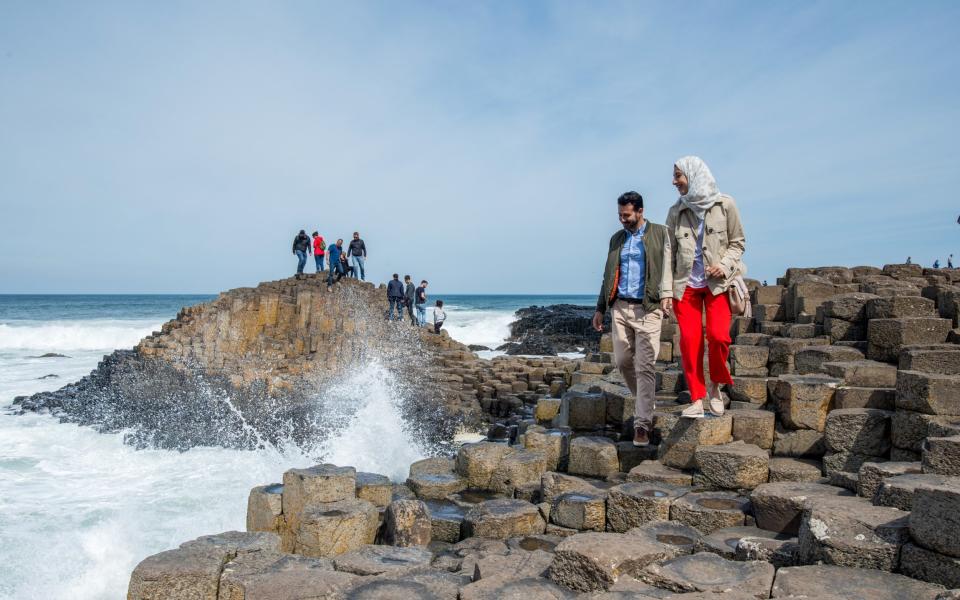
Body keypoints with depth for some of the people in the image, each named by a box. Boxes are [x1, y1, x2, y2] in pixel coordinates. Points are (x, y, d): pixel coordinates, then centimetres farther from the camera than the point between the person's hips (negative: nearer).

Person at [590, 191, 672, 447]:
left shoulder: (659, 233, 2)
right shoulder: (617, 238, 16)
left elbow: (666, 265, -8)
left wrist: (666, 294, -24)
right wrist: (601, 308, 16)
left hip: (647, 309, -5)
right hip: (620, 307, 5)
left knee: (644, 367, -7)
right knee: (623, 361, 9)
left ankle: (642, 424, -3)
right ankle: (643, 402, 31)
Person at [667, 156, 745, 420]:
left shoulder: (725, 204, 0)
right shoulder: (676, 212, 6)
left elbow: (738, 242, 5)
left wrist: (725, 265, -13)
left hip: (717, 282, -2)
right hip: (685, 283, 2)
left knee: (718, 335, -15)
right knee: (689, 340, -4)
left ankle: (716, 385, 12)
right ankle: (697, 400, 5)